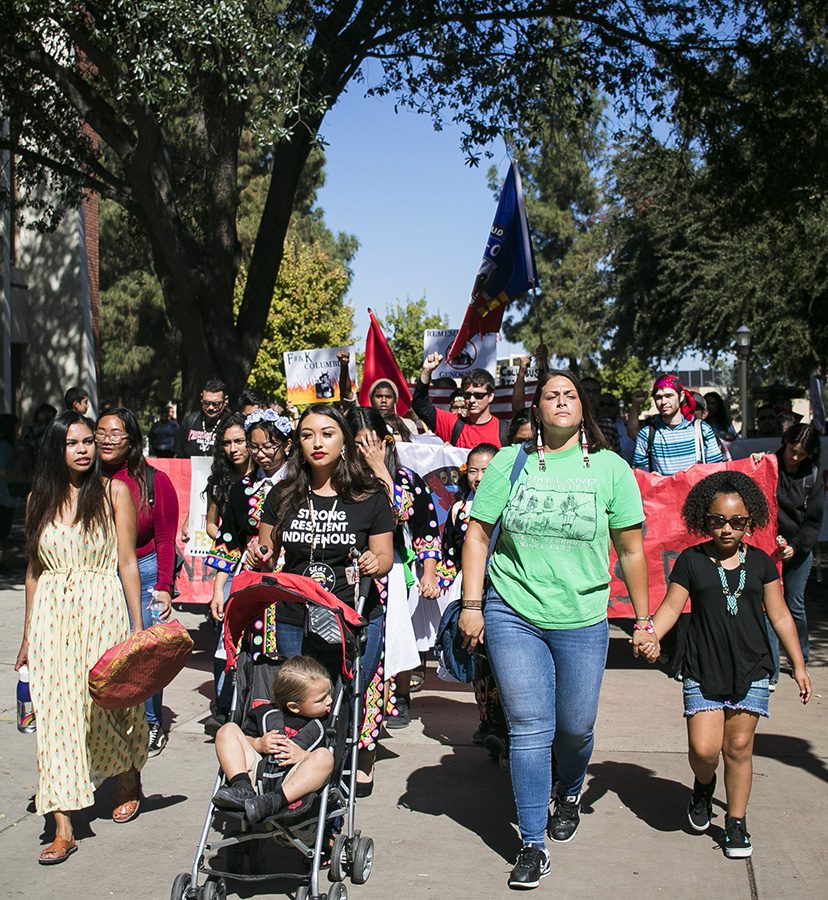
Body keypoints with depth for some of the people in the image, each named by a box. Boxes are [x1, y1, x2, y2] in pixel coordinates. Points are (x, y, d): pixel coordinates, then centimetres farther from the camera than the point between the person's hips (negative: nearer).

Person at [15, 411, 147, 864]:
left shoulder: (114, 492, 1)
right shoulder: (40, 499, 9)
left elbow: (127, 563, -1)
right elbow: (34, 570, 13)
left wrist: (138, 628, -3)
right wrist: (28, 635, 13)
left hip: (101, 610, -2)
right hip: (50, 615, 2)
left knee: (107, 703, 3)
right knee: (55, 712, -3)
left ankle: (129, 781, 35)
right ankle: (63, 828, 0)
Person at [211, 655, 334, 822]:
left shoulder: (323, 725, 6)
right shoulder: (265, 713, 9)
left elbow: (326, 761, 2)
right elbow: (242, 742, 16)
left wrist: (303, 755, -13)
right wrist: (258, 744, -4)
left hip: (293, 780, -2)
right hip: (257, 770, 2)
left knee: (324, 757, -29)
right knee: (228, 730, -6)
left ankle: (275, 801, -41)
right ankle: (242, 788, -25)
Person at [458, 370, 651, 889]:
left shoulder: (611, 468, 0)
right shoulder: (509, 463, 1)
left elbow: (631, 549, 4)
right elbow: (478, 534, 4)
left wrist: (643, 619, 6)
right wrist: (472, 605, -1)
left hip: (582, 620, 1)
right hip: (512, 614, 0)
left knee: (576, 726, 10)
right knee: (529, 728, -2)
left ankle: (569, 794, 43)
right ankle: (533, 844, 9)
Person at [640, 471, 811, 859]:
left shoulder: (760, 562, 5)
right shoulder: (691, 561, 0)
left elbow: (779, 615, 10)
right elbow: (671, 607, -4)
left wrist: (798, 666, 9)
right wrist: (651, 635, -23)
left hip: (751, 670, 1)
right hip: (702, 671, -1)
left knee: (738, 747, 4)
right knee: (704, 749, -7)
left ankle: (736, 823, 20)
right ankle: (703, 786, 28)